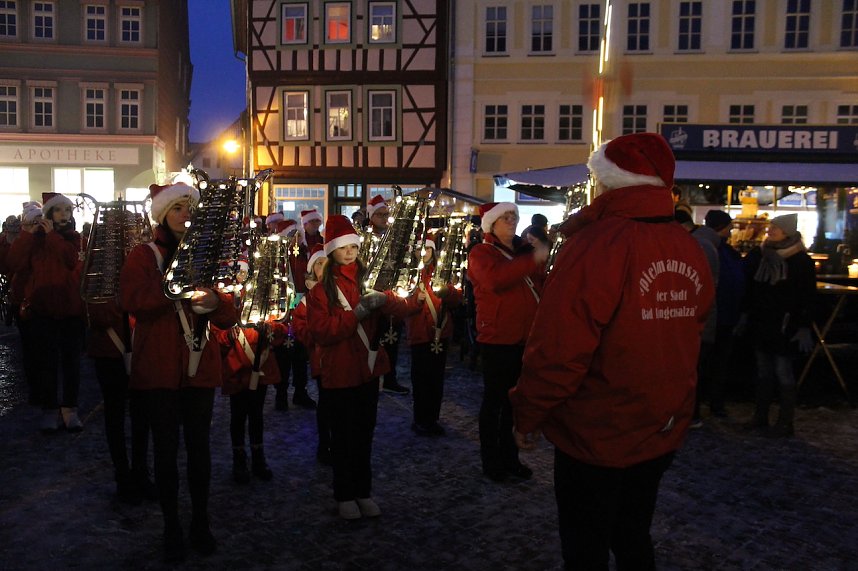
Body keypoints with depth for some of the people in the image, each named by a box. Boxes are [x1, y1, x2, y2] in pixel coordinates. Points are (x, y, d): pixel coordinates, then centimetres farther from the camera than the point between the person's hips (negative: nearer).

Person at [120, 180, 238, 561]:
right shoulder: (144, 255, 1)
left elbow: (228, 318, 1)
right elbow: (131, 299, -19)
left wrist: (214, 301, -21)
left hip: (199, 366, 2)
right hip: (159, 368, -2)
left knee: (199, 445, 8)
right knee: (166, 448, 4)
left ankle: (200, 523, 23)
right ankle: (171, 527, 20)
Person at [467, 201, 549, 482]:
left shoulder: (523, 250, 16)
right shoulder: (481, 253, -6)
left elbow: (538, 284, 23)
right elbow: (495, 279, -29)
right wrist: (533, 259, -32)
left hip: (525, 337, 7)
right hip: (497, 337, -7)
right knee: (494, 399, 3)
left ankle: (510, 457, 25)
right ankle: (491, 461, 13)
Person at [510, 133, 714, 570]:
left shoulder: (595, 244, -23)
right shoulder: (689, 249, -2)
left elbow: (557, 349, -23)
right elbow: (688, 334, 10)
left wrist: (527, 417, -10)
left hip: (597, 437, -6)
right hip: (663, 433, 6)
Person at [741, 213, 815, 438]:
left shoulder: (801, 260, -8)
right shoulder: (758, 254, 5)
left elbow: (808, 297, -7)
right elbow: (748, 287, 13)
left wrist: (804, 327, -9)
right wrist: (745, 314, 12)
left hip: (785, 327, -5)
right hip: (760, 324, 5)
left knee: (783, 373, 0)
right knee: (763, 371, 13)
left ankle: (786, 422, 9)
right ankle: (760, 416, 22)